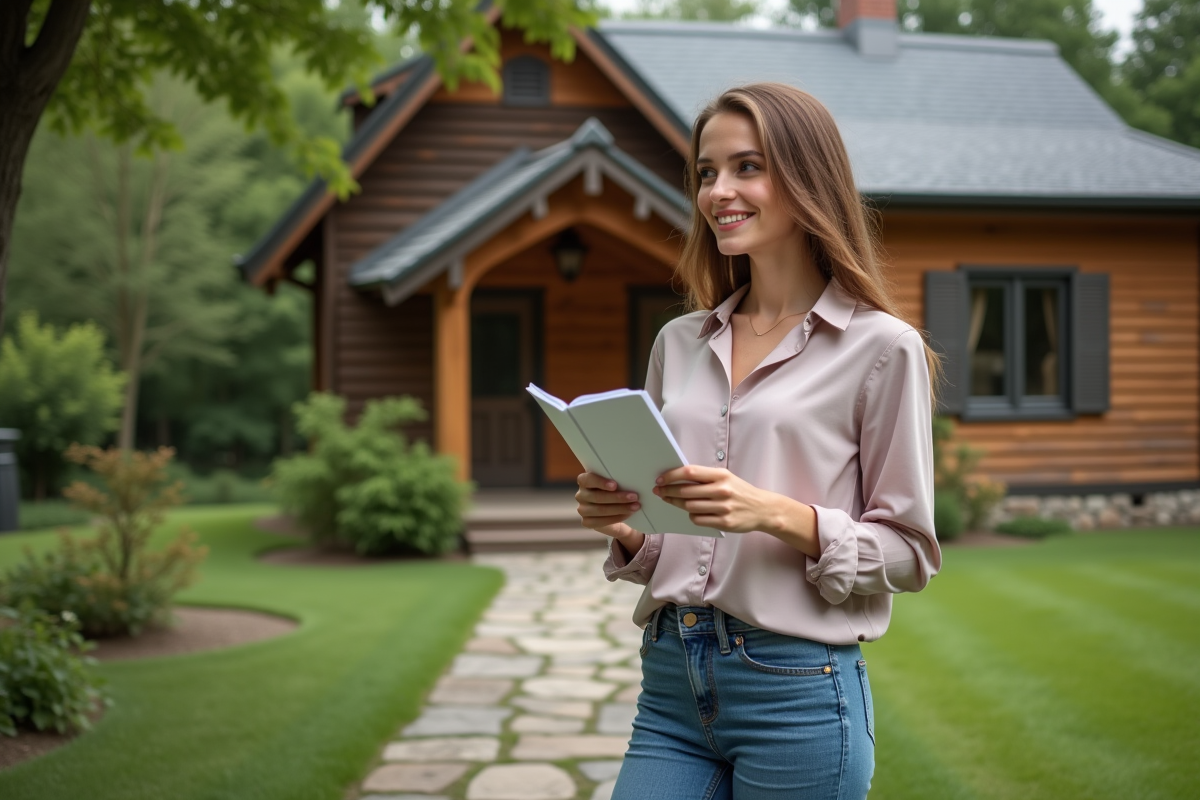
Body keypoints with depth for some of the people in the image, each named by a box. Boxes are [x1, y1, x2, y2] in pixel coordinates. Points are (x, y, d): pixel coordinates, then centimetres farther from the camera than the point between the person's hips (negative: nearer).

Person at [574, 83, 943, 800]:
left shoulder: (881, 348, -5)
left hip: (797, 688, -4)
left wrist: (779, 515, -19)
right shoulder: (679, 344, 11)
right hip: (671, 682, 5)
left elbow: (910, 552, -5)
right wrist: (625, 530, -4)